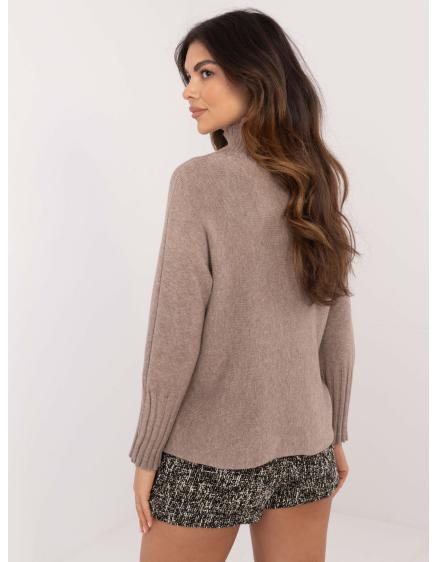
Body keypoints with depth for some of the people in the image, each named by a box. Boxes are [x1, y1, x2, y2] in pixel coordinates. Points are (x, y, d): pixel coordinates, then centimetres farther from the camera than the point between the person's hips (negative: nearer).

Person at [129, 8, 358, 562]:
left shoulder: (199, 180, -18)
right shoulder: (321, 180, 0)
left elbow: (175, 336, -18)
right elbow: (336, 330, 5)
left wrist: (146, 453, -7)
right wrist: (335, 431, 15)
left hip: (209, 453, -5)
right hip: (303, 445, 5)